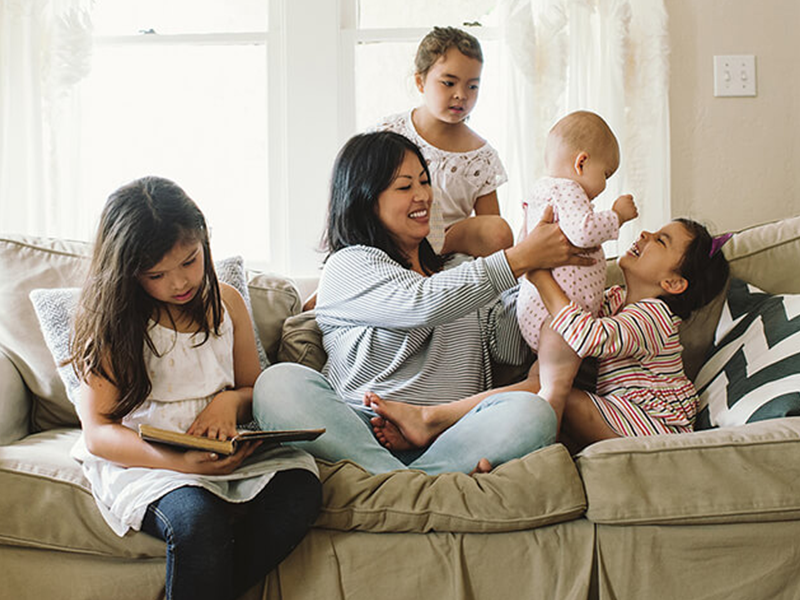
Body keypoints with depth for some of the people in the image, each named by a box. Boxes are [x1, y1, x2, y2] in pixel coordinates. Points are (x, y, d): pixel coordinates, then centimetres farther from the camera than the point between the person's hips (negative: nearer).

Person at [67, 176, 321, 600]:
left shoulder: (226, 302, 10)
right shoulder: (112, 323, -3)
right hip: (141, 458, -4)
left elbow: (255, 389, 21)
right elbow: (97, 433, -8)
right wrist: (178, 461, -26)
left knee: (298, 489, -25)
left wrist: (230, 400, -6)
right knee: (198, 520, -36)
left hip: (225, 449, 5)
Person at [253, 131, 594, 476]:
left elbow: (510, 347, 16)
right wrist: (520, 259, -9)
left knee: (532, 412, -27)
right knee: (278, 383, -32)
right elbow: (422, 303, -11)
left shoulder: (456, 270, 28)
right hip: (361, 436, -3)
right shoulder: (348, 265, 8)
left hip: (449, 437, 4)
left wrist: (539, 264, 8)